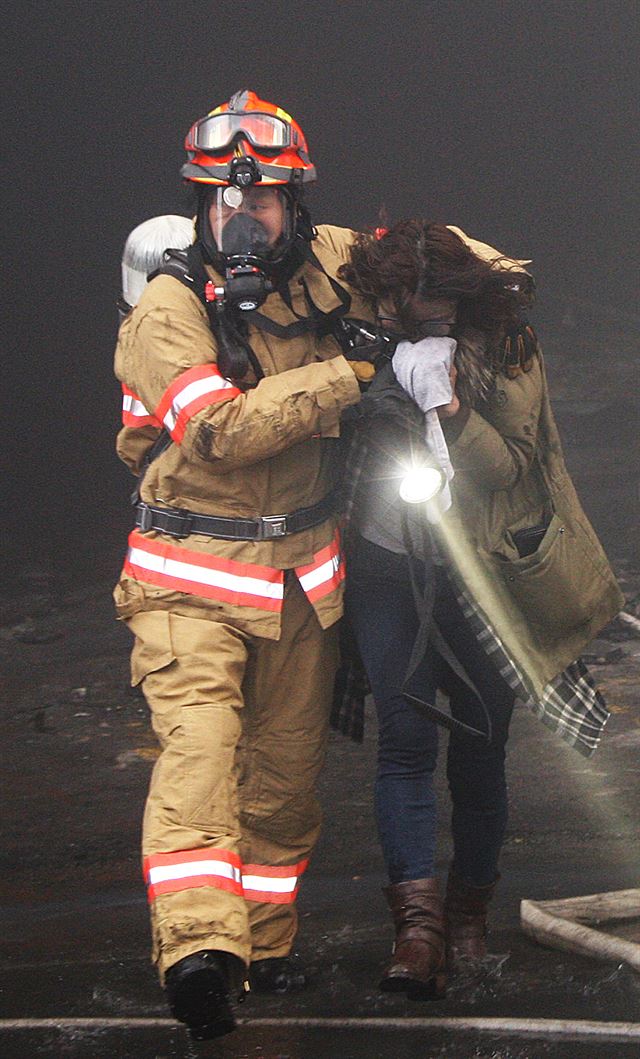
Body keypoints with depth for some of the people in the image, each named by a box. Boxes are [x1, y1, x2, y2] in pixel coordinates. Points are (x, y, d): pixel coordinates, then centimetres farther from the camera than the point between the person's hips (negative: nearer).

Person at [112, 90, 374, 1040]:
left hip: (298, 571, 5)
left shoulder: (318, 266, -1)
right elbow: (222, 430, -27)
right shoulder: (168, 309, -15)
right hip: (192, 575, -5)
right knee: (199, 742, -23)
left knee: (286, 767, 12)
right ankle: (197, 944, -36)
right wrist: (354, 375, -25)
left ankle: (264, 942, 26)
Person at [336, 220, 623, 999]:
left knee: (477, 749, 6)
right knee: (404, 739, -11)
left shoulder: (508, 355, -8)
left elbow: (508, 466, -17)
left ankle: (469, 911, 26)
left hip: (482, 581, -1)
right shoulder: (371, 350, -1)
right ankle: (417, 919, -17)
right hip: (390, 573, 1)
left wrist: (447, 404, -29)